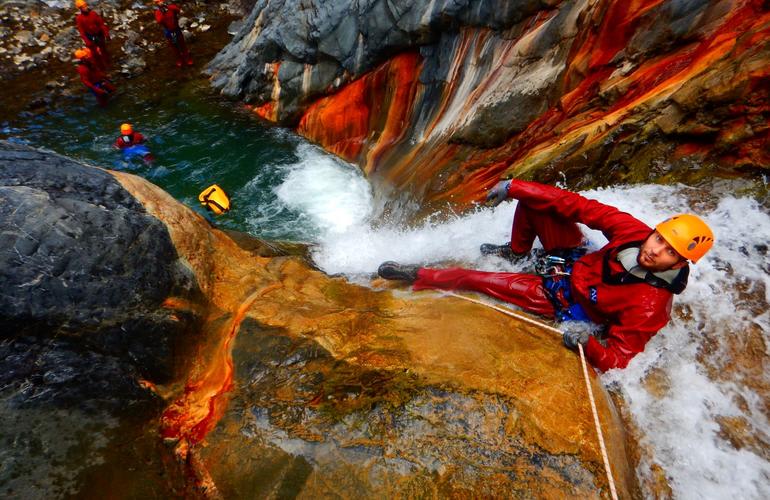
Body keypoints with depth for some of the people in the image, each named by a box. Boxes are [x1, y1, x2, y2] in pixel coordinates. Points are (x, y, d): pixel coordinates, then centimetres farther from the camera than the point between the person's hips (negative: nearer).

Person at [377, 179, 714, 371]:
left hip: (562, 300, -5)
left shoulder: (650, 306, -30)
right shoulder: (636, 231, -19)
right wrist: (513, 187, -22)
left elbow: (617, 360, -24)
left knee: (481, 280, -18)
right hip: (576, 260, 5)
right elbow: (583, 207, -18)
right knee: (533, 199, -8)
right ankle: (516, 251, 24)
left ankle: (419, 277, 6)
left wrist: (588, 342, -48)